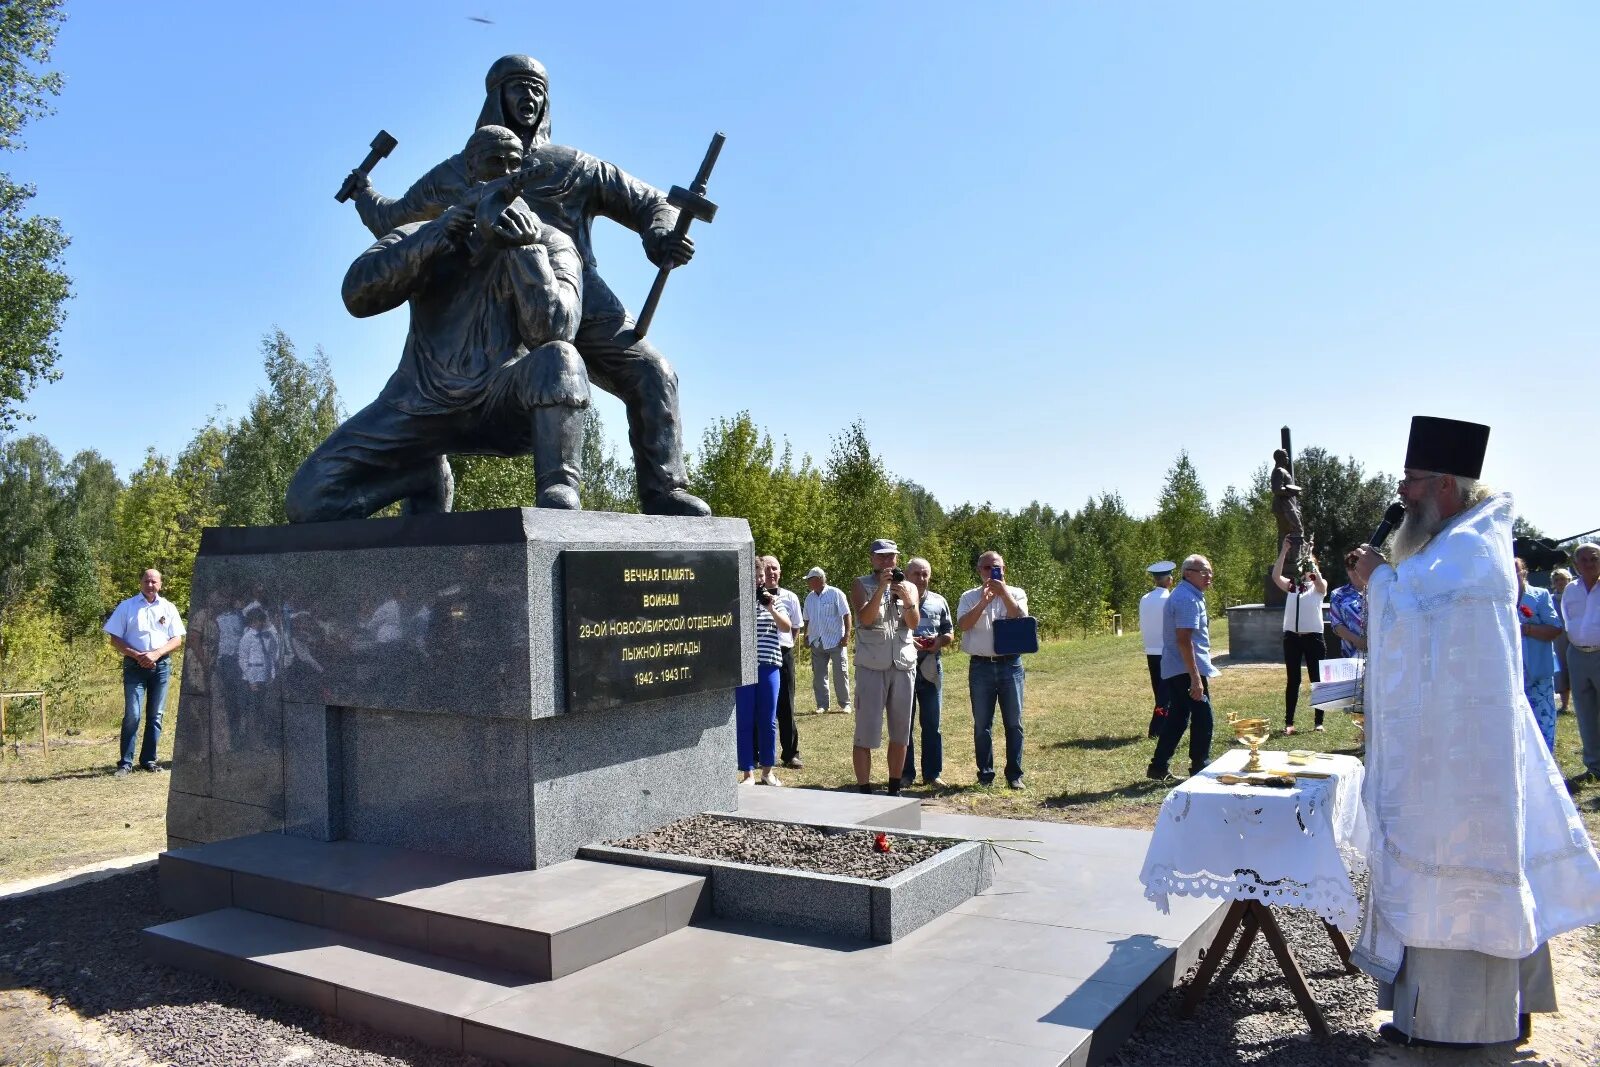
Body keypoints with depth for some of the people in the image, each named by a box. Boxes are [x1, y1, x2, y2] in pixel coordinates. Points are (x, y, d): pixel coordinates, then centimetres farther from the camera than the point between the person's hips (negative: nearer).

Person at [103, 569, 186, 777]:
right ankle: (125, 762, -5)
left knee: (155, 715, 6)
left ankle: (149, 759, 13)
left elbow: (177, 639, 4)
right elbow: (115, 639, 1)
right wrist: (136, 655, -13)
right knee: (132, 714, -9)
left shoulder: (168, 608, 9)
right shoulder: (127, 606, 5)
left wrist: (155, 654, -12)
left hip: (161, 665, 2)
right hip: (135, 665, -2)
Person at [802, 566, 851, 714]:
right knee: (818, 675, 6)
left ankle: (844, 704, 10)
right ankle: (822, 705, 14)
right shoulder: (809, 598, 11)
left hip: (836, 641, -5)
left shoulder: (836, 594, -7)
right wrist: (806, 636, 12)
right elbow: (807, 619, 18)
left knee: (841, 673, -1)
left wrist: (847, 635, -12)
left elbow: (846, 615, -8)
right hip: (817, 642, 5)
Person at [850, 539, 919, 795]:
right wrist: (881, 587, -21)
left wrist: (907, 599, -21)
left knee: (900, 732, 9)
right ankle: (864, 791, 1)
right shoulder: (862, 585, 3)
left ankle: (894, 789, 21)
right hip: (871, 666, -4)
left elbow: (913, 624, -4)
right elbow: (864, 618, -14)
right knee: (866, 732, -5)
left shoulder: (909, 587, 11)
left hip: (903, 665, 4)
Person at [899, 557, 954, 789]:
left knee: (932, 723, 6)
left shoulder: (939, 602, 11)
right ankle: (906, 773, 12)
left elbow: (950, 634, 14)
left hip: (931, 667, 2)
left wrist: (939, 641, -8)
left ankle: (932, 773, 15)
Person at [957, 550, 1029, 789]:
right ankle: (985, 774, 14)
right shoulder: (970, 597, 6)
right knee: (982, 724, 5)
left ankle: (1014, 774, 14)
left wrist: (1003, 593, -16)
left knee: (1014, 723, 5)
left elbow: (1020, 618, -11)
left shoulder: (1016, 594, 7)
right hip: (980, 666, 0)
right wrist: (984, 601, -20)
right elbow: (963, 624, -11)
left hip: (1010, 664, 0)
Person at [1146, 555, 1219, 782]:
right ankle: (1200, 769, 11)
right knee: (1202, 718, 1)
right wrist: (1195, 678, -26)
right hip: (1187, 670, -10)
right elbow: (1183, 639, -24)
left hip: (1174, 670, 10)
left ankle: (1158, 767, 15)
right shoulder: (1188, 599, -17)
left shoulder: (1183, 595, 16)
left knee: (1177, 719, 13)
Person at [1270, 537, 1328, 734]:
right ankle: (1289, 722, 7)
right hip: (1291, 636, 2)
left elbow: (1320, 582, -20)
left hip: (1313, 636, -2)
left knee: (1317, 679, 2)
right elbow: (1275, 576, -10)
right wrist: (1284, 551, -18)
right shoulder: (1291, 586, 10)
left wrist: (1310, 560, -26)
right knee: (1292, 681, 5)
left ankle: (1319, 722, 9)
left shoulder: (1319, 586, 5)